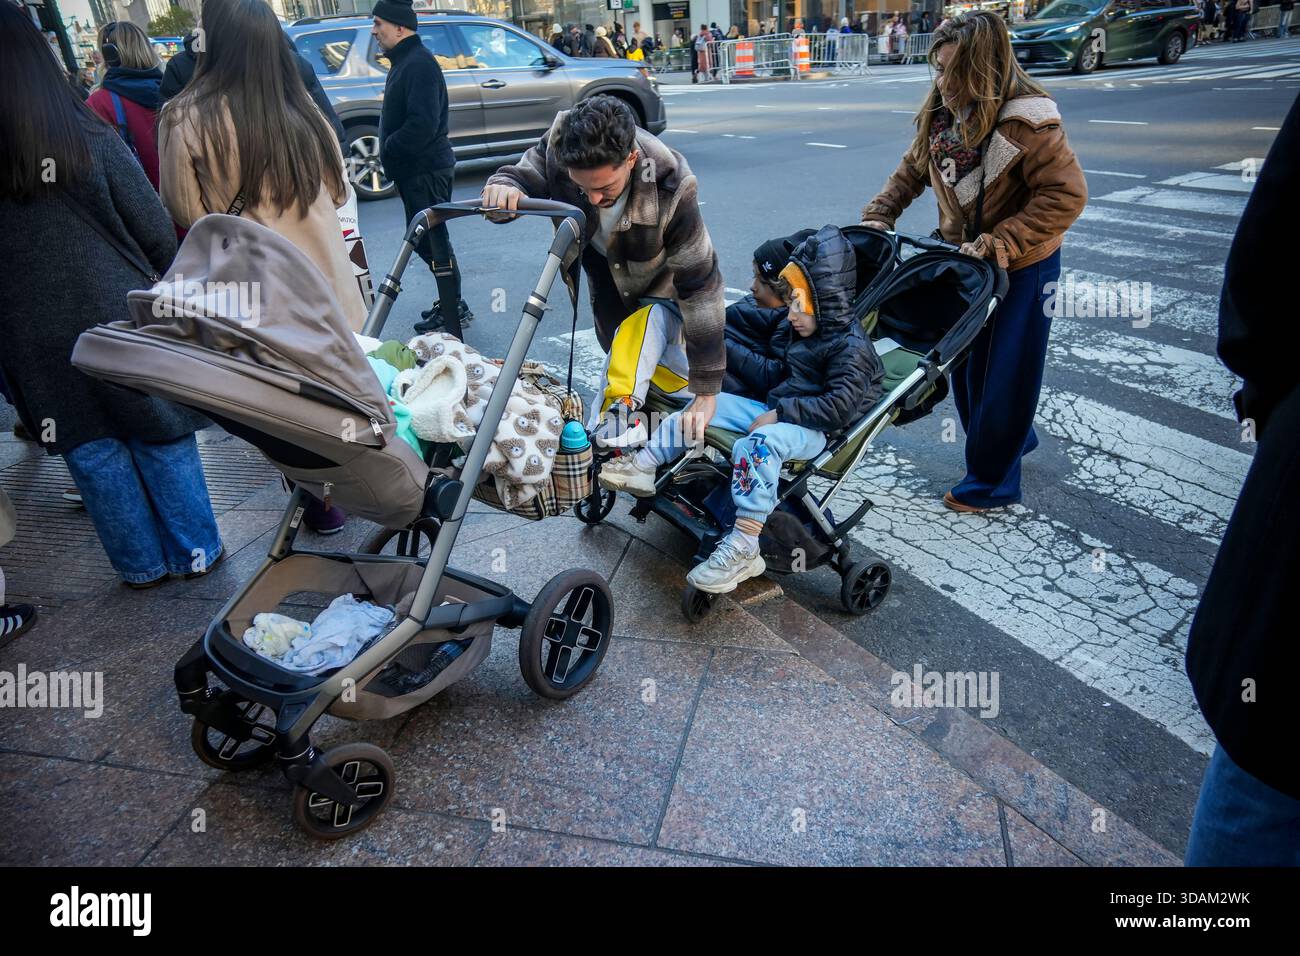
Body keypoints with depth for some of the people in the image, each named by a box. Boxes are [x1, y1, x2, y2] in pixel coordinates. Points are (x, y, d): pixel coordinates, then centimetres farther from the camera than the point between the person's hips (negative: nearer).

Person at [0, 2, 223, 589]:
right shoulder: (89, 137, -9)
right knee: (162, 440, 12)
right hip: (124, 319, -1)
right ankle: (196, 552, 22)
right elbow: (156, 232, -6)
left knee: (94, 454, 13)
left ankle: (143, 565, 25)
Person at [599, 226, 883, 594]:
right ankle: (642, 466, 1)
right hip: (776, 411, 10)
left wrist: (781, 412, -23)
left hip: (814, 429, -10)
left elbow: (840, 407, -23)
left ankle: (743, 551, -42)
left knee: (757, 444, -40)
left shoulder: (852, 348, -12)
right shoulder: (807, 333, 18)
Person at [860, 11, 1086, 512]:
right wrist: (878, 217, -3)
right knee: (964, 365, 18)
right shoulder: (941, 114, -3)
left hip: (1021, 269, -7)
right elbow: (912, 170, 10)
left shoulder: (1027, 123, -25)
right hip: (962, 261, 7)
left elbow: (1066, 196, -25)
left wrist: (997, 242, -30)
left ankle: (991, 482, 19)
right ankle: (1016, 440, 42)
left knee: (1002, 375, 3)